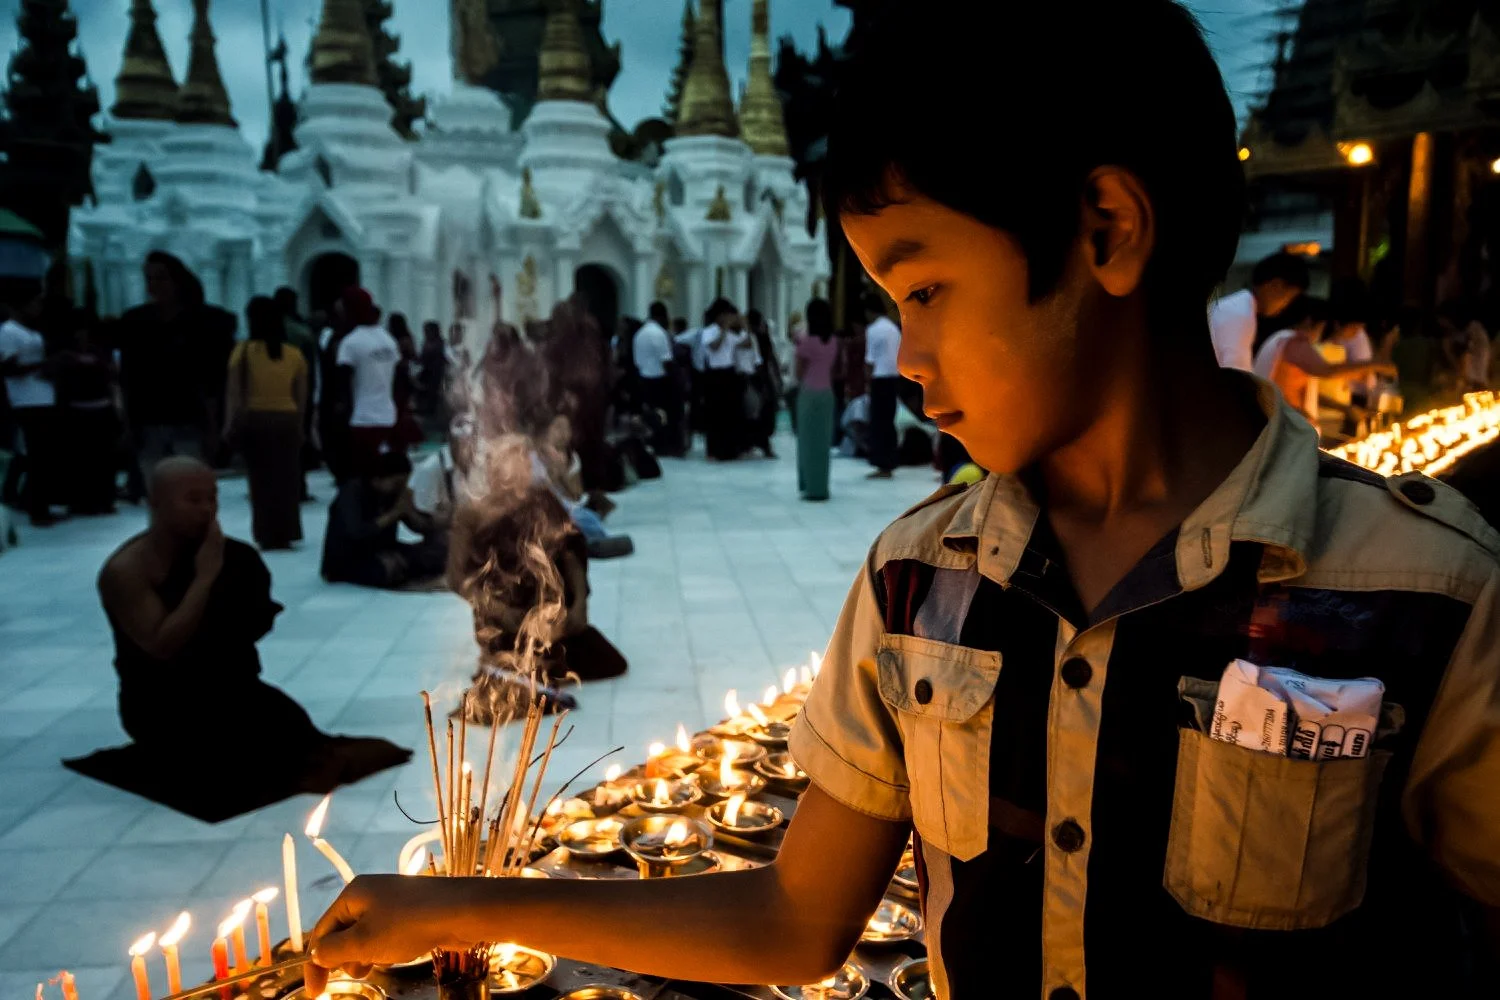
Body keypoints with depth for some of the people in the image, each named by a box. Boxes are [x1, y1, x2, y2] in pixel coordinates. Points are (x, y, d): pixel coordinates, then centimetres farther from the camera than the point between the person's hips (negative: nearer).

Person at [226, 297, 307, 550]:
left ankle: (268, 535, 9)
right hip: (288, 420, 2)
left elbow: (235, 395, -7)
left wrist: (230, 424, -1)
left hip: (253, 420, -2)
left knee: (261, 478, 7)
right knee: (286, 477, 9)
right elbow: (301, 397, 5)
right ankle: (285, 534, 13)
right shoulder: (295, 354, 3)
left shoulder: (243, 351, -4)